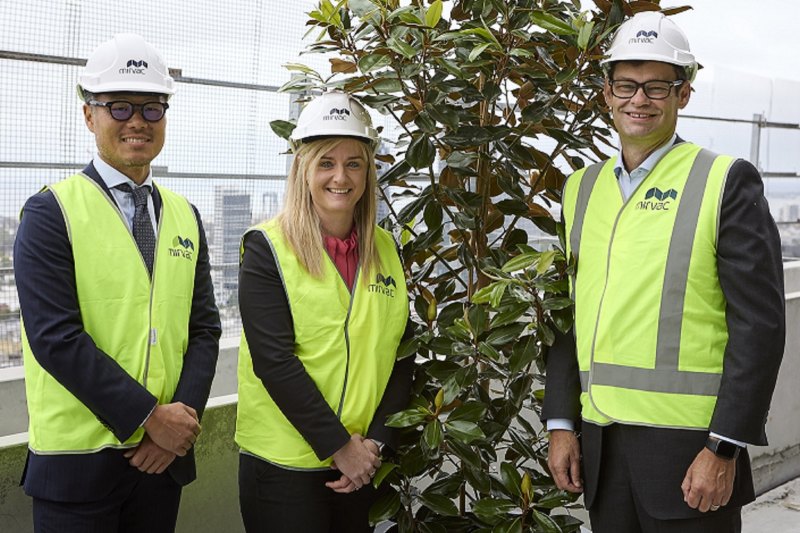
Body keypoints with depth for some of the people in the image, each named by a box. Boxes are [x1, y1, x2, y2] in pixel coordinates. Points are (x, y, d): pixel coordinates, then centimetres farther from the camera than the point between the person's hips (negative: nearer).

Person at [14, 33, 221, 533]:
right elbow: (54, 336, -16)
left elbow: (204, 328, 7)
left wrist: (184, 415, -9)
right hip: (77, 459, -4)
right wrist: (149, 417, -16)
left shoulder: (185, 216, 9)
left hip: (165, 453, 5)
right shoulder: (51, 211, -7)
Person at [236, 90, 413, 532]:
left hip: (363, 463, 4)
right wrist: (338, 445, -16)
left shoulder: (387, 249, 6)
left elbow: (400, 356, 6)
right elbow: (273, 360, -15)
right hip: (283, 465, -4)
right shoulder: (267, 247, -7)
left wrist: (377, 441, -6)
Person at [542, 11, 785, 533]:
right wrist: (562, 423, 7)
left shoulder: (726, 182, -5)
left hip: (688, 445, -4)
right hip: (600, 441, 5)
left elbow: (759, 324, -9)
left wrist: (724, 449, -13)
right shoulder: (582, 188, 10)